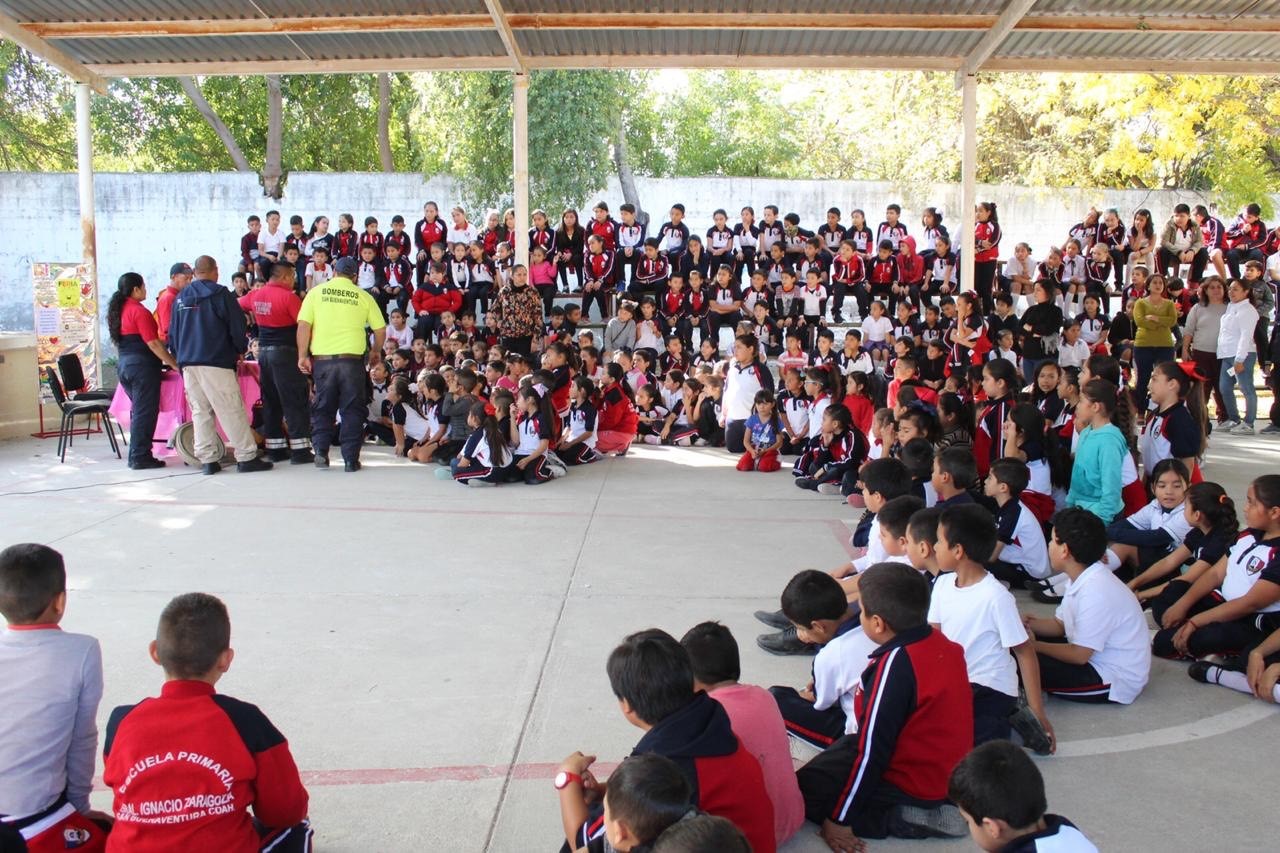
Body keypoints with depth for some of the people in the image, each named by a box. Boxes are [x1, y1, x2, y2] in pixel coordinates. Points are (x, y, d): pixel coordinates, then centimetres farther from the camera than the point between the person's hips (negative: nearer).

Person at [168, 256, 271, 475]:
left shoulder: (180, 298, 14)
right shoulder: (220, 294, -5)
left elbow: (172, 334, 18)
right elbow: (237, 327, -6)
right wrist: (241, 350, 10)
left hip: (187, 363, 6)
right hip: (216, 362, -6)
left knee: (200, 412, 9)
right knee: (232, 410, -5)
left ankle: (207, 460, 7)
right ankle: (247, 457, -6)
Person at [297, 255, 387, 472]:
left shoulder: (316, 292, 6)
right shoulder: (363, 296, 5)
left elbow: (303, 325, -2)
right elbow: (380, 329, 7)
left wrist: (303, 355, 5)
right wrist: (376, 351, 24)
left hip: (323, 358, 1)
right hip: (352, 359, -1)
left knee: (323, 407, 15)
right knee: (352, 409, 6)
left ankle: (320, 450, 6)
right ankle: (351, 459, 5)